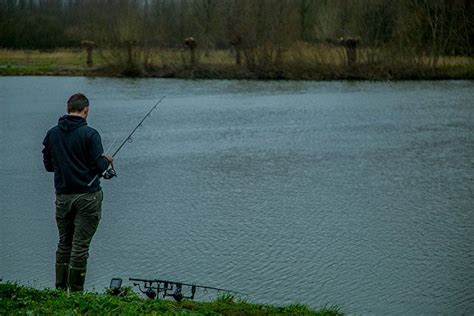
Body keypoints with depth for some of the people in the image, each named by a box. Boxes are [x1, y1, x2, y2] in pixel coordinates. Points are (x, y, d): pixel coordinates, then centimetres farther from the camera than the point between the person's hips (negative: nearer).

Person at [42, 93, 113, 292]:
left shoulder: (52, 134, 2)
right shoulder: (89, 134, -13)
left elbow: (48, 165, 10)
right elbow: (99, 167, -14)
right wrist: (106, 160, 8)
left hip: (62, 196, 5)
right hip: (87, 196, -5)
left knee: (64, 244, 16)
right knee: (80, 246, 0)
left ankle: (60, 289, 19)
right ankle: (75, 293, 2)